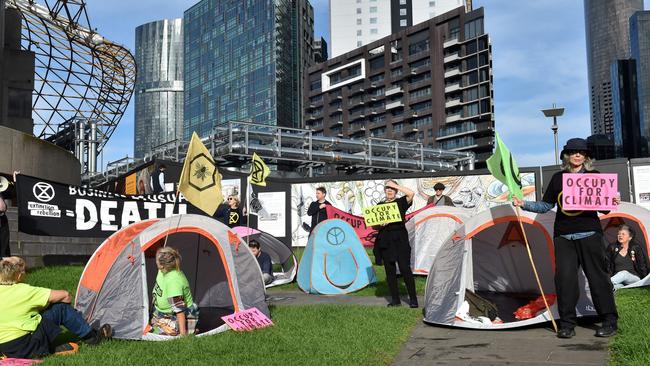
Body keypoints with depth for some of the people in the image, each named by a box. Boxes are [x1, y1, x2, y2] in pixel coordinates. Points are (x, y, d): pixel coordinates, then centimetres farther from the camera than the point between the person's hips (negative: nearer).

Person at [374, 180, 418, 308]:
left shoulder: (401, 202, 4)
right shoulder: (380, 205, 13)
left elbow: (411, 193, -17)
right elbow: (374, 225, 13)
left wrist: (395, 185, -9)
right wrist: (380, 224, -9)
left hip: (400, 239, -4)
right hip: (384, 241, 4)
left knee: (405, 268, -7)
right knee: (390, 270, 5)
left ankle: (413, 299, 2)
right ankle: (395, 299, 13)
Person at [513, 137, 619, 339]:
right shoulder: (558, 178, 13)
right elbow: (545, 206, 15)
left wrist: (613, 202, -13)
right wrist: (524, 204, 3)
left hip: (589, 233, -2)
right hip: (563, 236, 2)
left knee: (597, 275, 0)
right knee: (564, 277, -3)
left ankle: (610, 321, 12)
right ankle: (567, 324, 6)